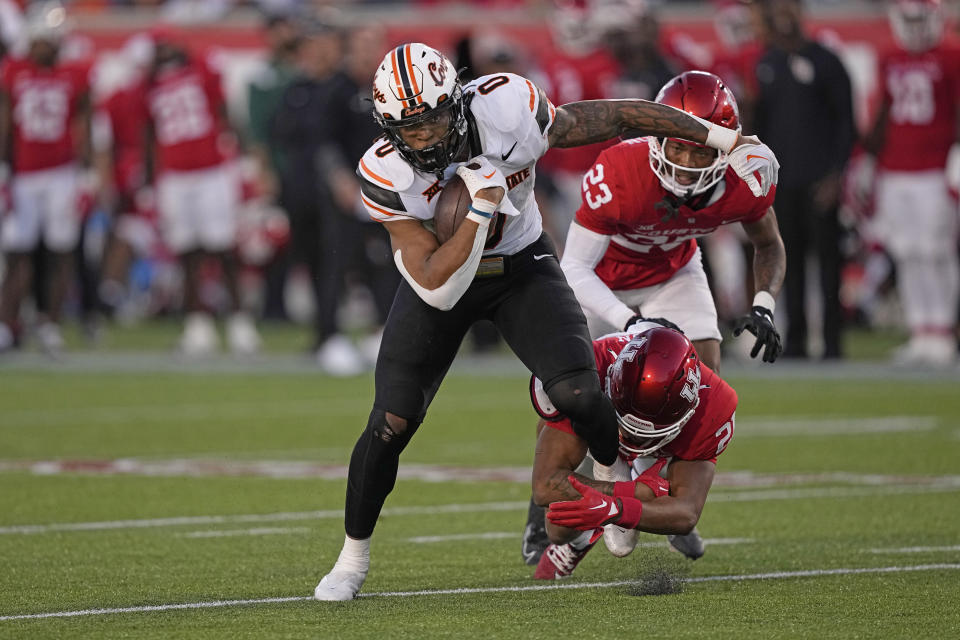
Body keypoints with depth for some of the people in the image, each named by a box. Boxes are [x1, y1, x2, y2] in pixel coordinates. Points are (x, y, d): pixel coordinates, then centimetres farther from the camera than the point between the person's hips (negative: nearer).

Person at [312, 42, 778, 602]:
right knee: (391, 424, -7)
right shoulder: (386, 174, -28)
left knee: (577, 393, -18)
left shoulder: (505, 112, -31)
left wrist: (726, 139, -13)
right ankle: (354, 558, 15)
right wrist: (482, 208, -40)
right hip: (443, 277, 0)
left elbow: (617, 117, -19)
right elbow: (438, 290, -28)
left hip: (522, 267, 0)